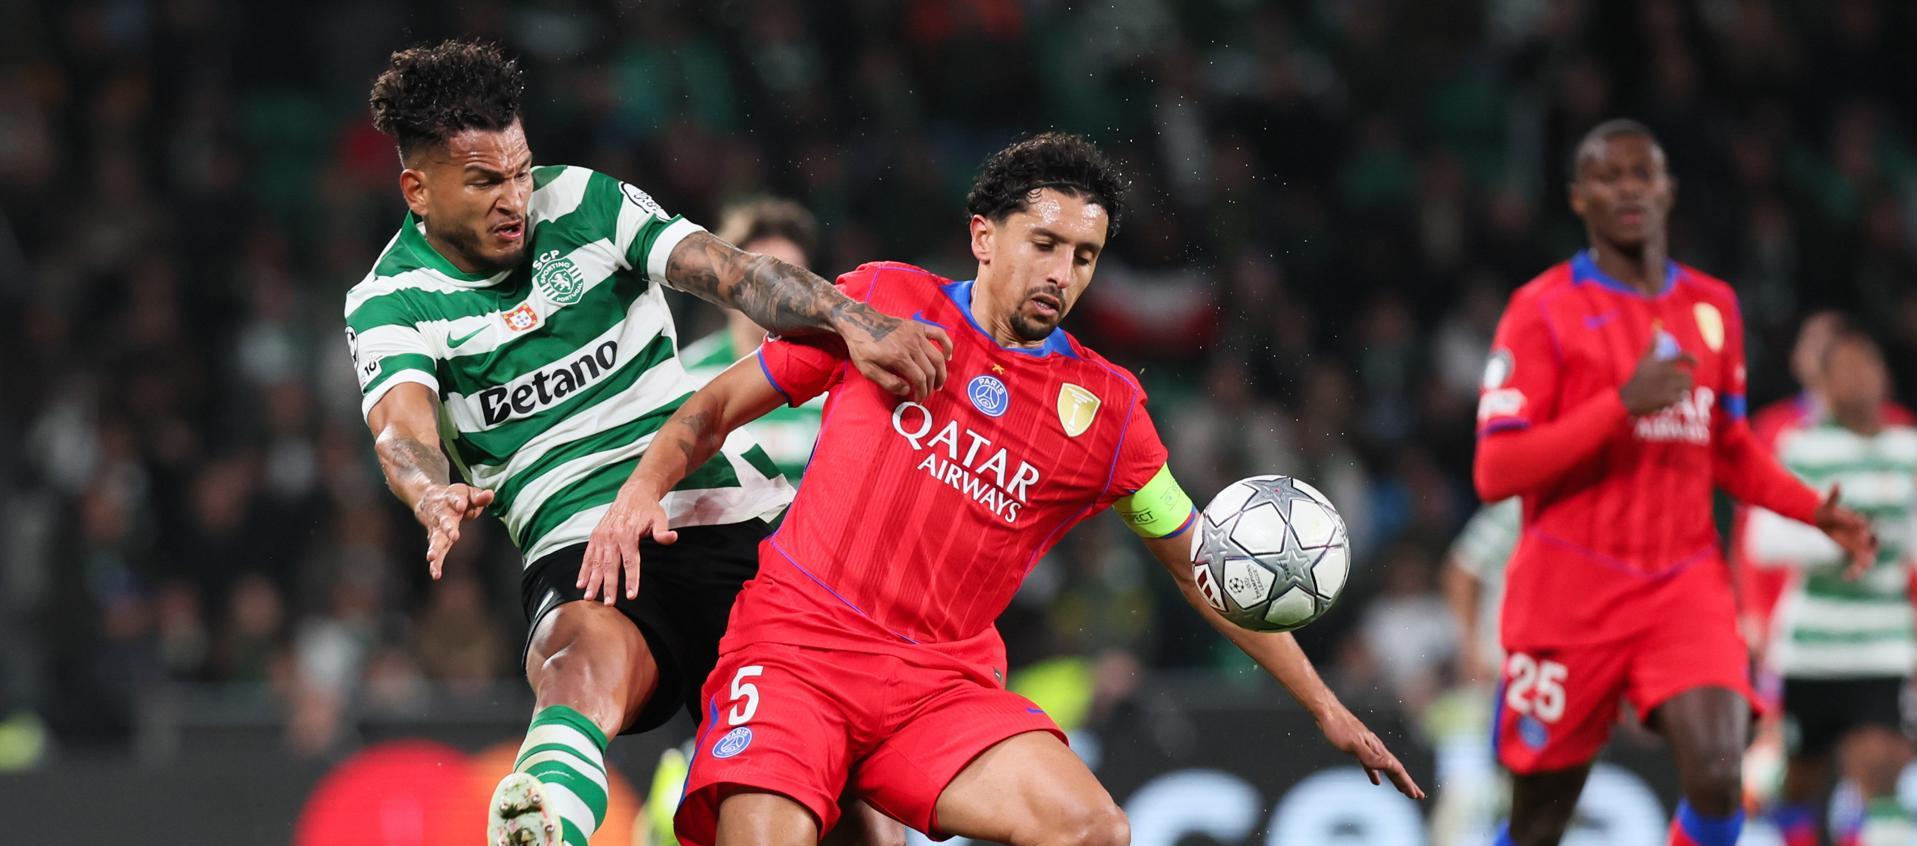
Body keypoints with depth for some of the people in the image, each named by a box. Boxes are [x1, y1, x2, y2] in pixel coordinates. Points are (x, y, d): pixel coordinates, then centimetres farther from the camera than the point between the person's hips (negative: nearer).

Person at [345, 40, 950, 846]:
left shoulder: (586, 203, 6)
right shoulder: (389, 304, 1)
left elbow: (733, 272, -6)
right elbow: (401, 426, -18)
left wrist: (857, 324, -24)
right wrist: (433, 496, -43)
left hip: (736, 514, 6)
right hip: (585, 549, -6)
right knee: (585, 657, -40)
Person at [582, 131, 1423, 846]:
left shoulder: (1103, 409, 9)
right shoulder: (885, 302, 6)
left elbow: (1203, 566, 16)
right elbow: (721, 404, 13)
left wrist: (1324, 707, 14)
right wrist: (644, 487, -5)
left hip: (944, 682, 3)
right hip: (796, 641, -2)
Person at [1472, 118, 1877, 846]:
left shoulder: (1712, 307, 11)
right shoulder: (1543, 310, -5)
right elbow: (1495, 472, -12)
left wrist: (1816, 512, 6)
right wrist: (1623, 404, -21)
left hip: (1686, 587, 3)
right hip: (1572, 590, -3)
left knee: (1717, 778, -19)